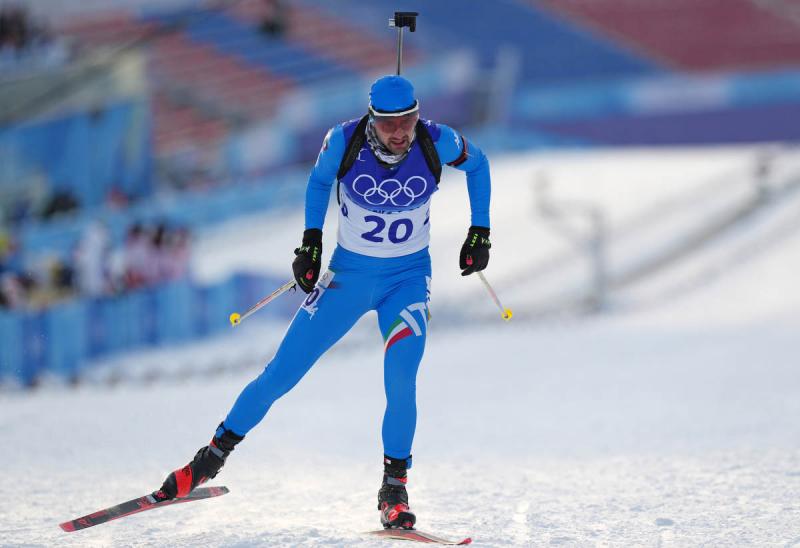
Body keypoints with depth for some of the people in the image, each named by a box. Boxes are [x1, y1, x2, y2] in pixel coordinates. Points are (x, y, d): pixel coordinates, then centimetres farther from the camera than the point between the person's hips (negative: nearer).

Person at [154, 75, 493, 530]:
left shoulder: (437, 142, -18)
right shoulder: (346, 141, -18)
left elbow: (478, 164, 5)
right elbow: (320, 178, 5)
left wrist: (480, 232, 3)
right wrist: (311, 240, 0)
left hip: (408, 278, -1)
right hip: (348, 276, 1)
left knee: (400, 381, -23)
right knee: (280, 376, -1)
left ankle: (394, 488, -4)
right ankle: (212, 457, 18)